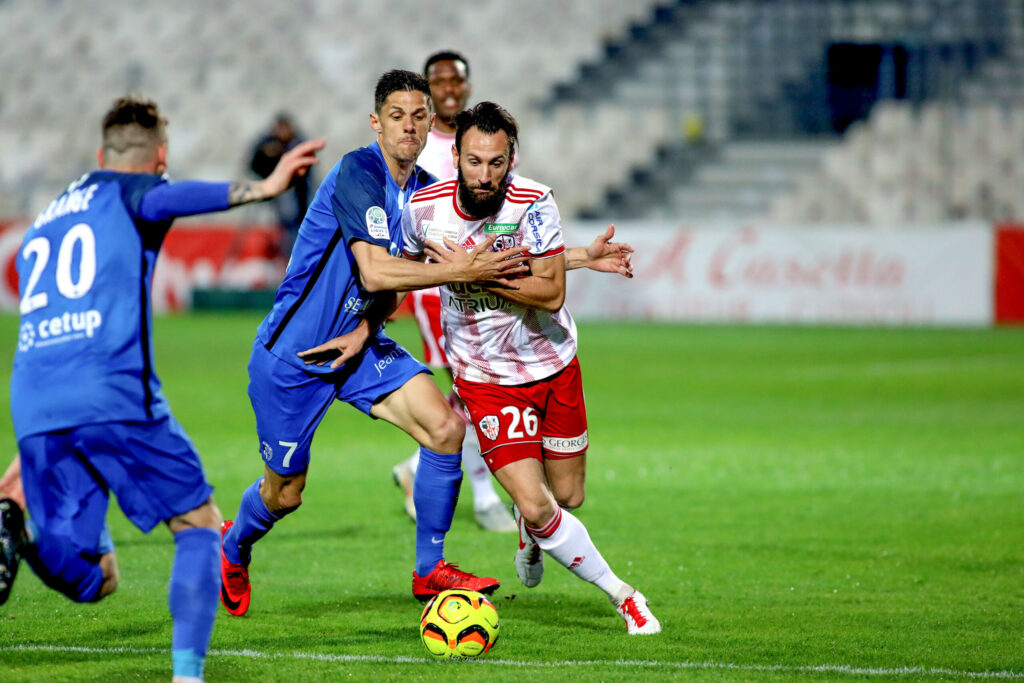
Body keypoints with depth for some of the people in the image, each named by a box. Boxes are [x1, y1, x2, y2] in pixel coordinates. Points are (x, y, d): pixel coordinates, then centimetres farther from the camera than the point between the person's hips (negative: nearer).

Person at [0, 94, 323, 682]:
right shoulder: (131, 193, 10)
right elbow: (163, 199, -16)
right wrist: (260, 189, -30)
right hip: (115, 396, -6)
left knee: (92, 580, 9)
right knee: (199, 524, 9)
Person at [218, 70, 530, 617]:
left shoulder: (425, 190, 3)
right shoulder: (357, 173, -22)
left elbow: (394, 280, 9)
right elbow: (375, 272, -32)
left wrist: (365, 329, -10)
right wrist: (463, 271, -34)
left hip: (357, 345, 6)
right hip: (293, 352, -6)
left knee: (445, 428, -14)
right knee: (285, 493, 6)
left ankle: (430, 569, -1)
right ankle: (233, 548, 41)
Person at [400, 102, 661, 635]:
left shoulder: (533, 203, -20)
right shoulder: (424, 208, -13)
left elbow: (552, 293, -26)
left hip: (553, 365, 1)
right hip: (486, 377, -1)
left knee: (568, 497, 13)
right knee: (536, 506, -14)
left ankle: (530, 527, 50)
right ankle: (622, 596, 4)